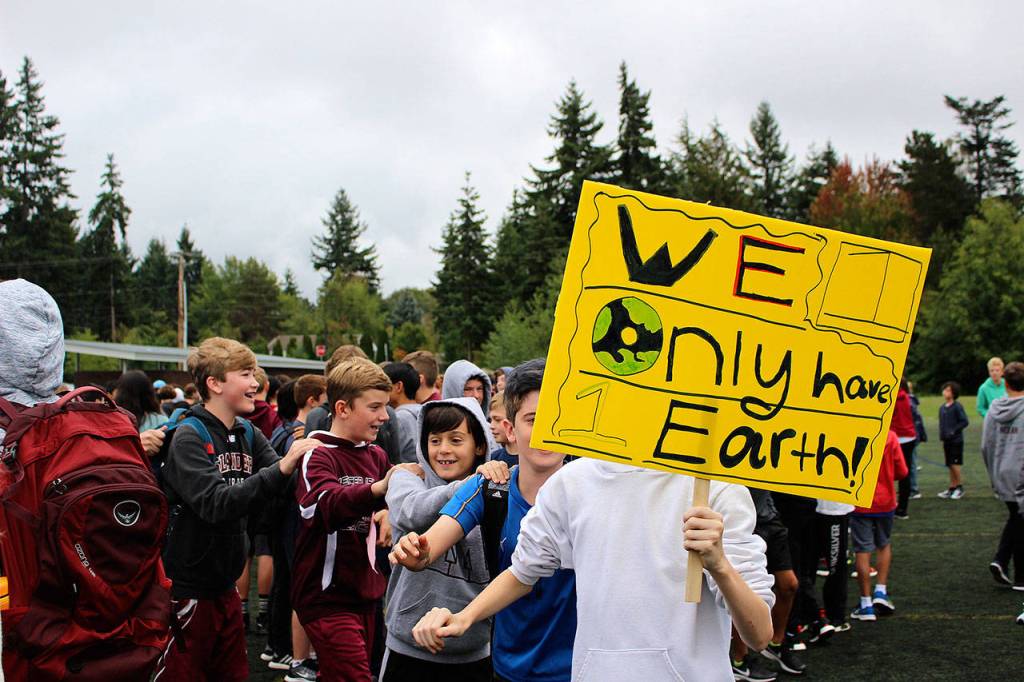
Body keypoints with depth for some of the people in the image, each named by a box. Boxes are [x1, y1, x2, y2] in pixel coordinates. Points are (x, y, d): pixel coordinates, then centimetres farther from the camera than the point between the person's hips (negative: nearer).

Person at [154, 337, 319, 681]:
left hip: (225, 585, 7)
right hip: (186, 587, -7)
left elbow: (286, 485, 0)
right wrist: (280, 468, -33)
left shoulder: (248, 434, 5)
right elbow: (216, 504, -27)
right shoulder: (189, 437, -14)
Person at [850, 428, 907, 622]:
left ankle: (866, 604, 6)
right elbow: (902, 472, -6)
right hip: (885, 501, 2)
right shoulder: (890, 436, -11)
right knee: (884, 545, 23)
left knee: (862, 551, 4)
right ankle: (881, 591, 15)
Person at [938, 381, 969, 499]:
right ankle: (952, 488, 16)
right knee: (950, 465, 10)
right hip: (946, 441, 6)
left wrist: (953, 431, -18)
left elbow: (964, 422, -13)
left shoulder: (957, 406, -11)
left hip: (956, 440, -6)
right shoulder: (942, 407, 9)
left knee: (955, 464, -6)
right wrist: (941, 436, 8)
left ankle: (960, 487, 8)